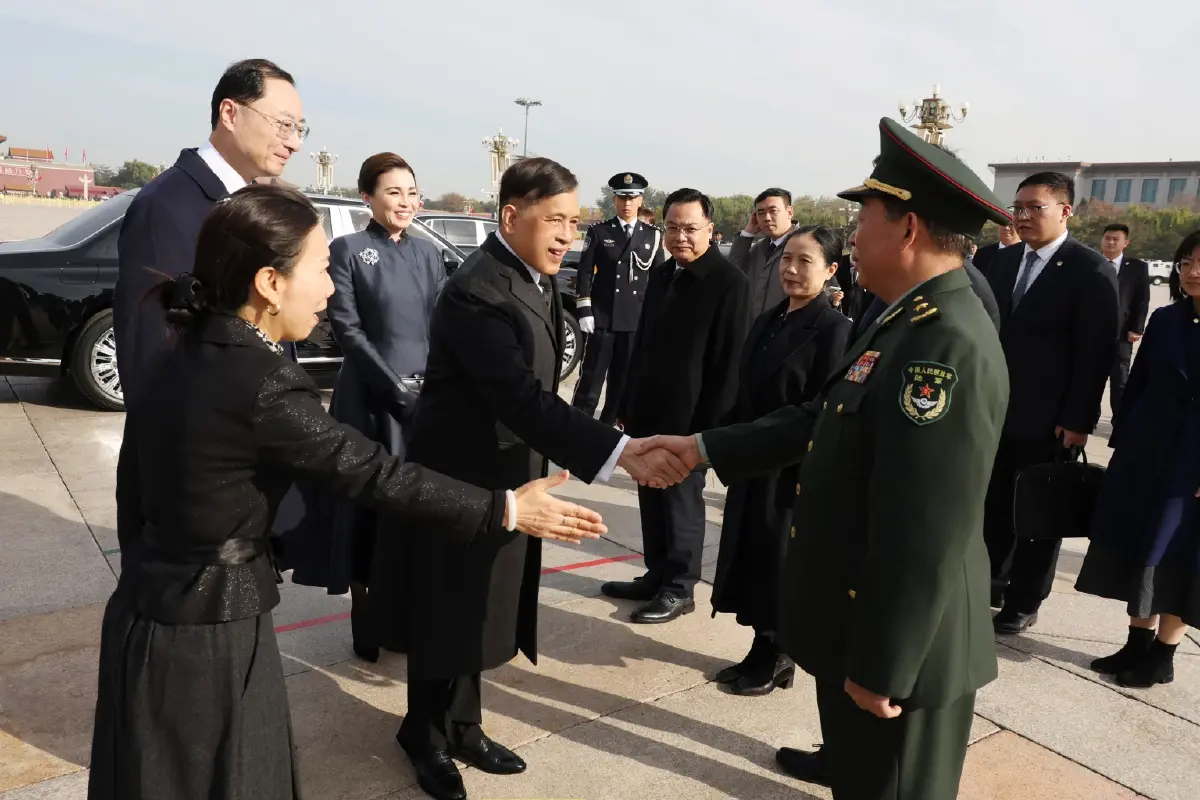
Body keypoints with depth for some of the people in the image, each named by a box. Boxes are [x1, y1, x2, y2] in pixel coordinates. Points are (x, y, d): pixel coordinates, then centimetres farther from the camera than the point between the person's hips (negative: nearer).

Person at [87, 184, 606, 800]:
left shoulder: (188, 356, 2)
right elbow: (376, 474, -22)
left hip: (158, 606, 8)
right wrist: (507, 510, -15)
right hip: (207, 630, -8)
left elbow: (141, 485, 10)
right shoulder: (261, 383, -25)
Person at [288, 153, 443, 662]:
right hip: (369, 400, -5)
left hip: (426, 398, 5)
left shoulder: (427, 254, 11)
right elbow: (347, 330, -9)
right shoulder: (347, 250, -4)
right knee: (367, 506, 3)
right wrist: (396, 387, -15)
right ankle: (366, 622, 16)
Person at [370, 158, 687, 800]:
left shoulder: (537, 278, 4)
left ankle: (461, 726, 38)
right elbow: (523, 397, -34)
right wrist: (619, 451, -40)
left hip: (507, 476, 8)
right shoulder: (477, 291, -25)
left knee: (477, 612, 20)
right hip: (461, 478, -8)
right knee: (447, 616, 10)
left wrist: (539, 465, 14)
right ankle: (427, 738, 33)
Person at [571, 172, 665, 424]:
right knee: (591, 377, -1)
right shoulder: (598, 231, 2)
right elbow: (585, 272, -1)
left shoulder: (653, 235, 7)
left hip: (637, 319, 2)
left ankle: (608, 426, 21)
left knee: (624, 379, 9)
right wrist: (584, 311, -8)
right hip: (602, 316, -2)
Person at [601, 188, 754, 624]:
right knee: (652, 501, 15)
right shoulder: (661, 275, 10)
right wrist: (628, 404, 14)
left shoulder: (730, 282, -12)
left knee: (682, 503, 6)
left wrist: (710, 426, -15)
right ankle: (656, 576, 30)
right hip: (649, 412, 7)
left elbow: (730, 362, -14)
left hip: (689, 419, -6)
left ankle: (679, 589, 21)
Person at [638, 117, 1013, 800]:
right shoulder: (911, 322, 4)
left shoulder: (949, 346, -29)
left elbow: (926, 539, -30)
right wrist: (705, 447, 9)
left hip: (900, 642, -9)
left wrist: (879, 667, -22)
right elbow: (825, 419, 11)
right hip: (861, 616, 9)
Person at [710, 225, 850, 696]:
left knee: (780, 564, 7)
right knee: (753, 559, 14)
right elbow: (746, 395, 10)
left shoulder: (834, 330, -14)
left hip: (791, 470, -7)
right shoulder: (768, 321, 8)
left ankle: (776, 658, 26)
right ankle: (763, 653, 31)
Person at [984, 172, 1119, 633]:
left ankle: (1023, 603, 23)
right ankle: (989, 580, 33)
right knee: (993, 504, 15)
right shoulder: (1003, 260, 7)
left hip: (1048, 418, -5)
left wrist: (1078, 420, -16)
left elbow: (1096, 352, -13)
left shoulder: (1091, 271, -11)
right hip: (995, 409, 5)